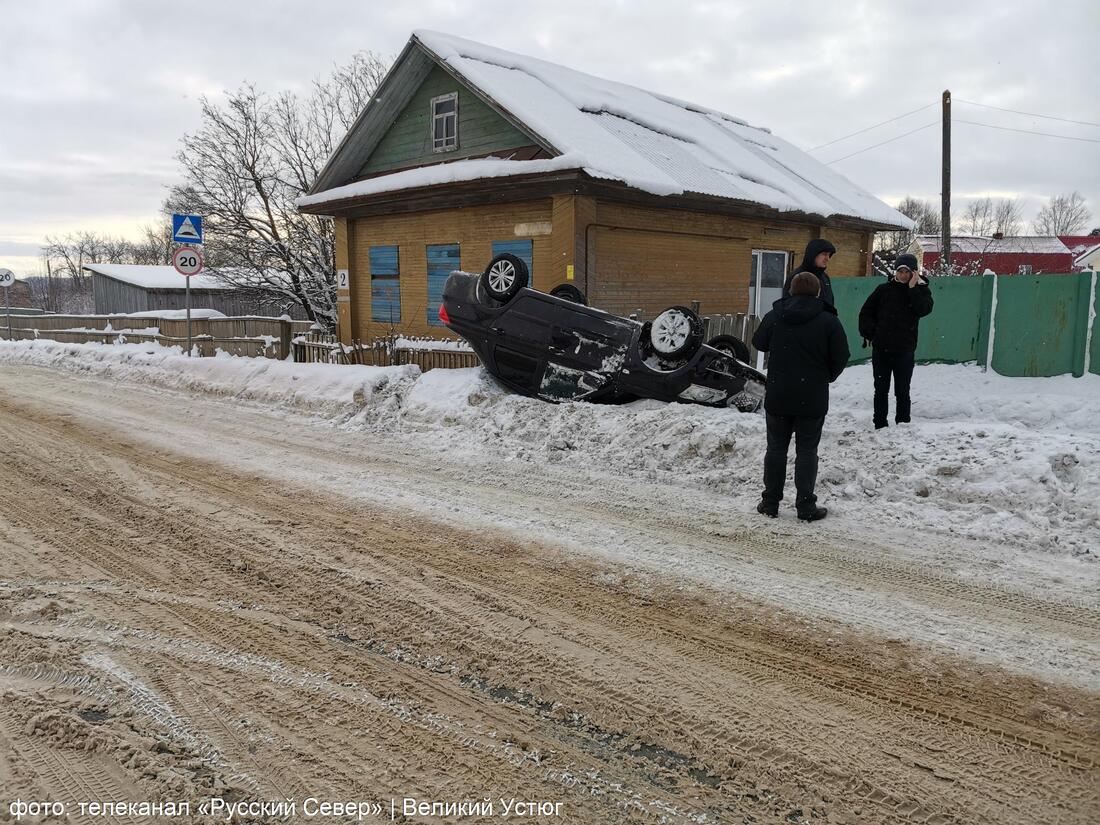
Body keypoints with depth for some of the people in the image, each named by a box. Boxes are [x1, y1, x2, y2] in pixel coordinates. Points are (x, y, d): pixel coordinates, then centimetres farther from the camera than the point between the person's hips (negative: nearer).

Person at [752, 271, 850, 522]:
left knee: (776, 448, 11)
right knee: (806, 451, 5)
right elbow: (841, 358, -4)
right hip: (812, 399, -2)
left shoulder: (773, 317, -1)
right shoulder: (829, 322, -7)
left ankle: (770, 502, 15)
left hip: (777, 397, 2)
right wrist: (827, 377, 14)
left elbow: (759, 343, 14)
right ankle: (806, 506, 7)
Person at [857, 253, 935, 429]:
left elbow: (924, 309, -16)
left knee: (902, 391, 3)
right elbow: (866, 312, 10)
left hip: (905, 350, -1)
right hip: (881, 348, 2)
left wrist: (912, 287, -17)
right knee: (881, 390, 7)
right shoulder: (884, 289, 5)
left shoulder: (922, 290, 3)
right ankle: (880, 426, 14)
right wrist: (869, 332, -3)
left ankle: (903, 425, 12)